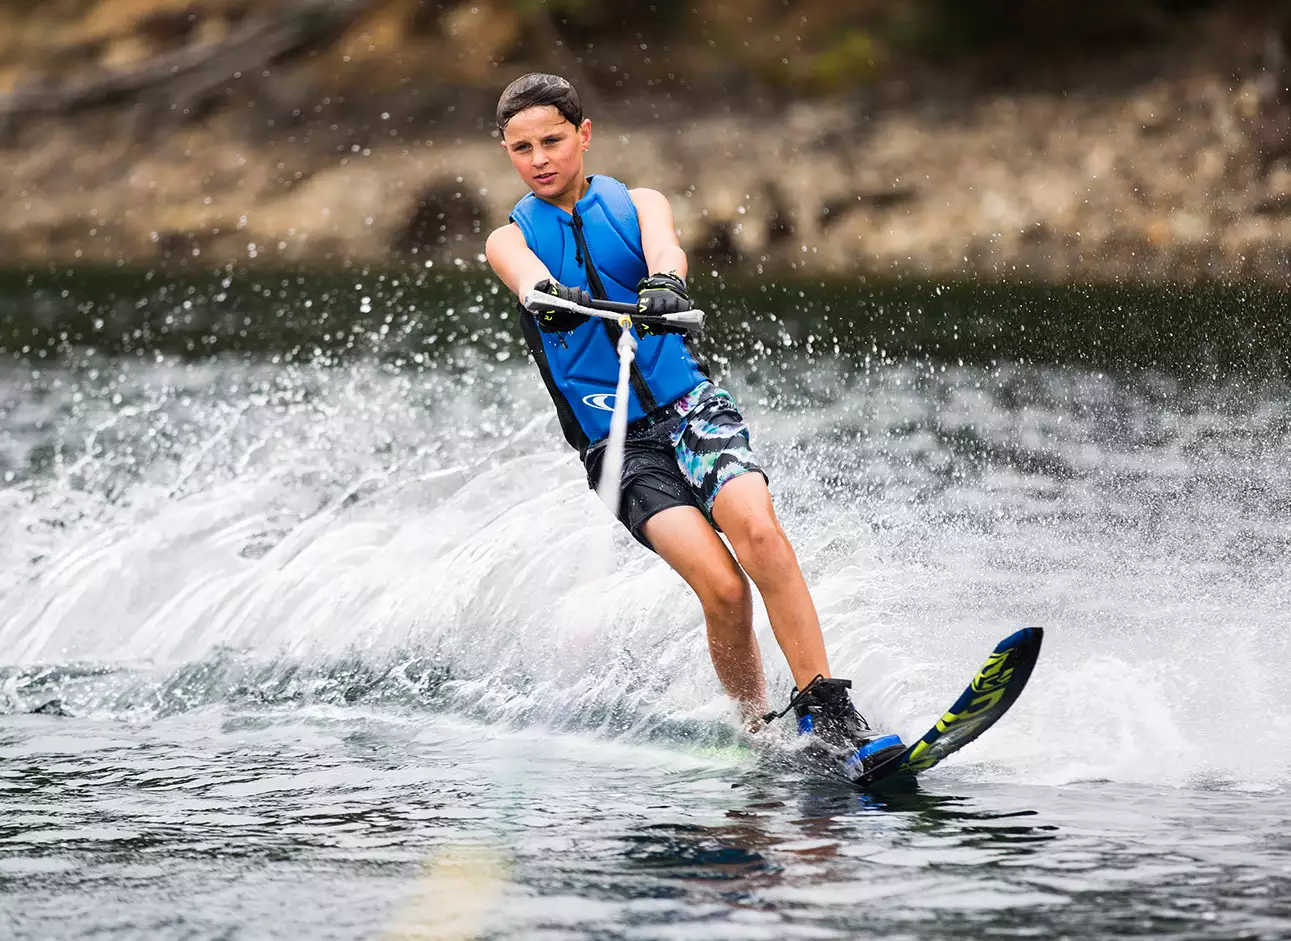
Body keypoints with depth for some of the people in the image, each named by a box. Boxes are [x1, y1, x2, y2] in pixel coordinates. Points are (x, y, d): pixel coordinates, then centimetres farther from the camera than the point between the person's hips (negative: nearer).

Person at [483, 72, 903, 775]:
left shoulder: (637, 204, 11)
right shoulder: (510, 238, 10)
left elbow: (663, 249, -13)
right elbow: (527, 277, -14)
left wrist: (665, 285, -37)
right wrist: (550, 295, -39)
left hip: (692, 408, 1)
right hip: (616, 443, -1)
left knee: (759, 532, -27)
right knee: (722, 587, -20)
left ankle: (827, 713, -25)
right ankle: (756, 733, -4)